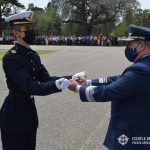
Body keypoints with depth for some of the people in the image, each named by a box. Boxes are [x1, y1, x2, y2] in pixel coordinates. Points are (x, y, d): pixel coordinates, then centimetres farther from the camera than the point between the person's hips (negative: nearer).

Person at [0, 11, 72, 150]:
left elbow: (46, 79, 2)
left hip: (30, 112, 8)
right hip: (14, 116, -8)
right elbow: (29, 87, -27)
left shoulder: (33, 55, 7)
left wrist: (70, 79, -12)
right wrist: (56, 85, -38)